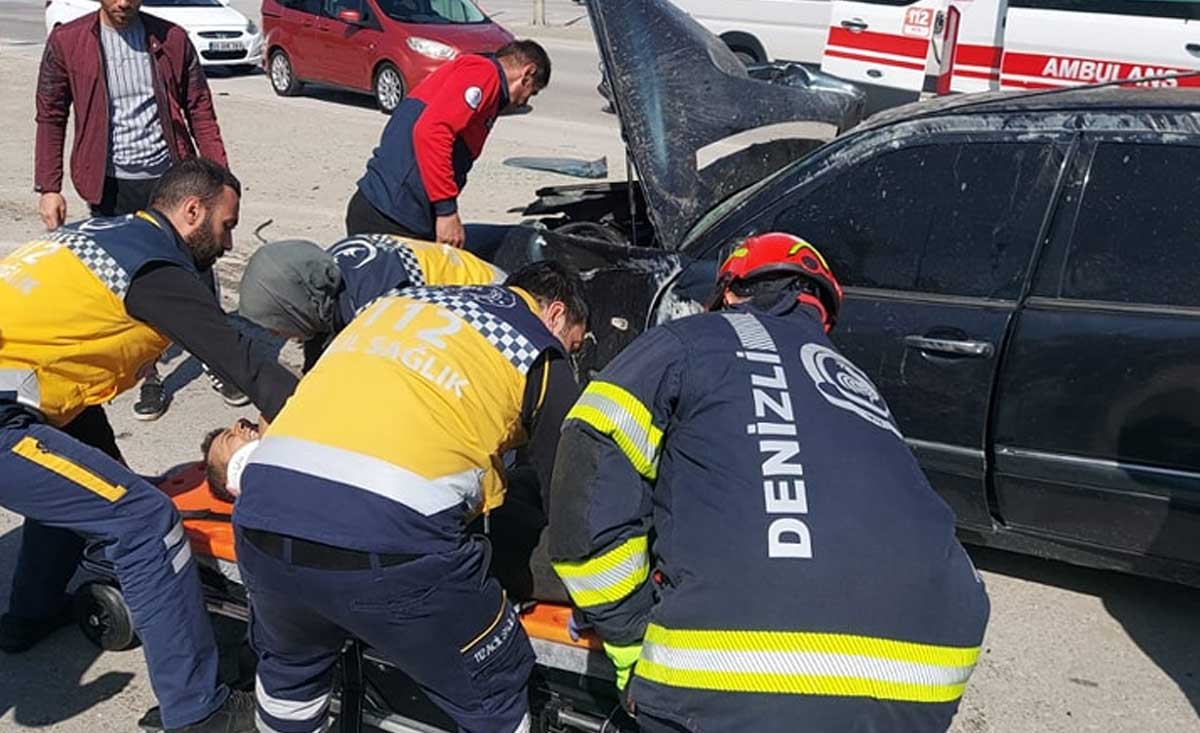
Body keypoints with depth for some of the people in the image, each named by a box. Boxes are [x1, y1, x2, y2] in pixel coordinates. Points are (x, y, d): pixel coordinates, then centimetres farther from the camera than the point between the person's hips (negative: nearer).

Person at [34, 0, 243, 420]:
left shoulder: (172, 39, 1)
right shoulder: (66, 42, -2)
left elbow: (200, 111, 5)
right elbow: (51, 117, 3)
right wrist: (48, 187, -1)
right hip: (112, 186, -1)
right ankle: (149, 377, 18)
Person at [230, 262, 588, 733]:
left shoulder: (403, 301, 27)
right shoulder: (542, 353, 12)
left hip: (265, 510, 6)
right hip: (389, 537, -5)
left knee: (289, 666, 36)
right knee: (493, 695, 20)